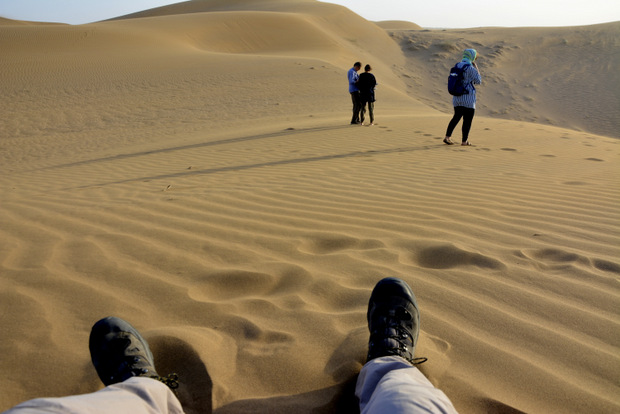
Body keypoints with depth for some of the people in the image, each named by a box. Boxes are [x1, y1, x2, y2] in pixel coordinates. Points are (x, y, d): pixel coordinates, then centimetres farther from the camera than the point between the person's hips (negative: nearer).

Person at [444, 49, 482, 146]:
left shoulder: (457, 66, 6)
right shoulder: (470, 68, -15)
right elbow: (478, 81, -6)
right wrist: (476, 67, 0)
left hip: (457, 97, 7)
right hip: (469, 99, -7)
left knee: (456, 117, 18)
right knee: (468, 120, 4)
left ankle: (447, 137, 10)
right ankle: (464, 141, 9)